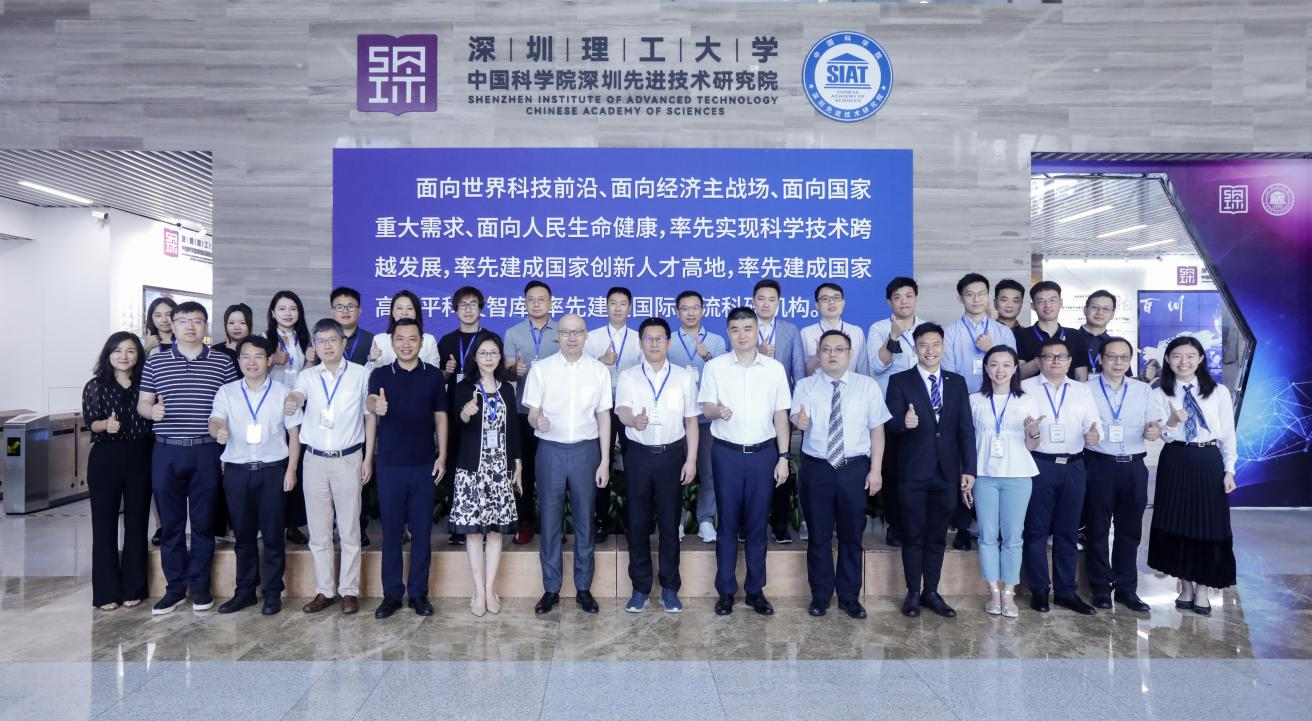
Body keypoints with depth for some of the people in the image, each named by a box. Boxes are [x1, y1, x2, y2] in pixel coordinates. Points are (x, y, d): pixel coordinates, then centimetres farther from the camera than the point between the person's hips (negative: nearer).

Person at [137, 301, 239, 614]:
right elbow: (142, 403, 9)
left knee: (203, 522, 6)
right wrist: (152, 409, -14)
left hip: (206, 452, -1)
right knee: (171, 523, 8)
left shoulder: (223, 363, 4)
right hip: (166, 452, 1)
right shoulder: (155, 362, 7)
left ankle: (200, 585, 18)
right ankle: (175, 586, 19)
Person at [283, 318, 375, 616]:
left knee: (349, 529, 3)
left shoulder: (360, 375, 0)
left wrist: (368, 458, 0)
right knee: (318, 531, 8)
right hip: (315, 459, 2)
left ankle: (349, 590, 13)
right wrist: (290, 402, -44)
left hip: (348, 459, -2)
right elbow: (297, 395, -19)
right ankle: (325, 590, 19)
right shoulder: (307, 376, 3)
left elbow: (370, 416, 4)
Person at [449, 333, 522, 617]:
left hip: (501, 468, 3)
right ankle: (479, 590, 9)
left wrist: (518, 463, 8)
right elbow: (457, 426, -14)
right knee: (474, 529, -1)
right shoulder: (464, 388, 0)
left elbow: (513, 428, 13)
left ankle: (490, 589, 13)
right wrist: (464, 415, -36)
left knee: (496, 529, 4)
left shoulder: (507, 389, 10)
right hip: (472, 468, -3)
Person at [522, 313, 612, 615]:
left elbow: (603, 417, 4)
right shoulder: (540, 369, -1)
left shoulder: (599, 370, 2)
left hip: (586, 450, 1)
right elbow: (532, 414, -1)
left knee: (584, 520, 9)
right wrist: (537, 420, -26)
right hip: (551, 451, 0)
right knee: (550, 521, 6)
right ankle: (551, 588, 20)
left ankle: (583, 587, 22)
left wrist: (605, 461, 0)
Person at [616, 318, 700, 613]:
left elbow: (691, 421, 6)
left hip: (672, 454, 0)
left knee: (670, 523, 7)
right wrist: (634, 420, -37)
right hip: (639, 454, 0)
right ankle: (640, 587, 19)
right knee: (637, 523, 6)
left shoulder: (684, 376, 4)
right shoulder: (628, 377, 3)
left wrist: (691, 459, -1)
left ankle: (670, 588, 19)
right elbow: (622, 411, -13)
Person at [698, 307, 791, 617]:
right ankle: (725, 591, 17)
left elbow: (781, 415, 5)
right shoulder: (715, 367, 0)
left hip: (763, 453, 1)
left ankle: (755, 590, 19)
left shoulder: (775, 368, 3)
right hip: (726, 453, -1)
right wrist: (717, 410, -24)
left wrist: (784, 457, 0)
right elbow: (706, 408, 0)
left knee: (757, 524, 8)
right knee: (727, 523, 6)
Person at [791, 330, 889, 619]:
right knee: (819, 535, 9)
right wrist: (800, 420, -40)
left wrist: (875, 469, -4)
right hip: (816, 468, 0)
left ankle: (850, 597, 27)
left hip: (855, 468, 1)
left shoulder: (868, 385, 1)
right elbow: (797, 416, -15)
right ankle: (820, 596, 25)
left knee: (852, 536, 11)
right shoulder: (805, 386, 0)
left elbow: (877, 429, 1)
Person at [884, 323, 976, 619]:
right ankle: (913, 593, 17)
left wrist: (969, 468, 0)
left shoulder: (957, 382, 9)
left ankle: (931, 592, 22)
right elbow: (890, 422, -10)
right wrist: (904, 421, -33)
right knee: (913, 536, 6)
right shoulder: (900, 381, -1)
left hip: (946, 472, 3)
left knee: (937, 537, 11)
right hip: (912, 472, -3)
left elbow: (965, 427, 6)